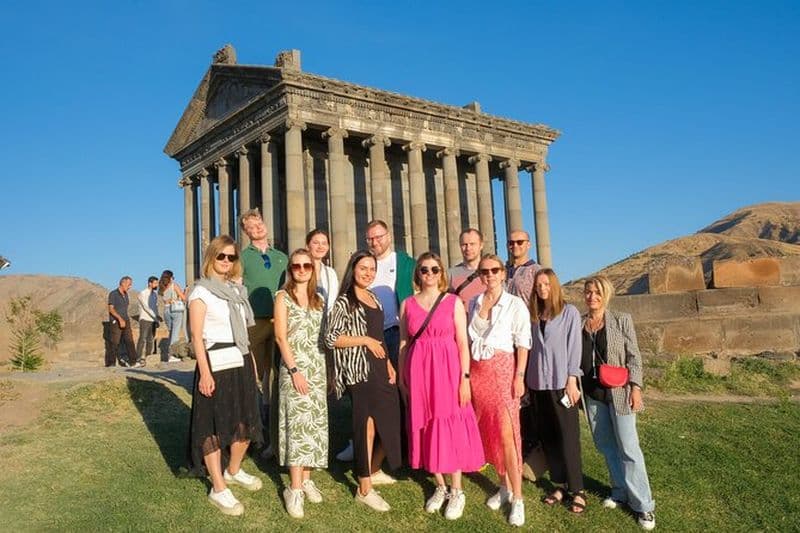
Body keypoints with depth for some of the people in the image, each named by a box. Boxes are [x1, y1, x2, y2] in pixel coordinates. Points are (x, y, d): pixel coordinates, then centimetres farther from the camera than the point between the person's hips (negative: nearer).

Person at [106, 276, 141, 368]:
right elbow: (111, 309, -15)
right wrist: (120, 319, -24)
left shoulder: (125, 295, 15)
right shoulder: (113, 294, -7)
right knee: (115, 343, -2)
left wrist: (126, 319, 16)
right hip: (115, 322, -6)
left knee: (129, 341, -3)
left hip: (125, 321, 7)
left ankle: (133, 361, -7)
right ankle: (110, 363, 8)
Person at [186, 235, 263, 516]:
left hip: (241, 362, 7)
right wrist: (204, 372, -18)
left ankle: (234, 471, 35)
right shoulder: (201, 291, -6)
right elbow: (197, 336, -11)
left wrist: (252, 362, 14)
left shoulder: (237, 290, 14)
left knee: (246, 423, 14)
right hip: (217, 364, -7)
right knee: (215, 426, 0)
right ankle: (218, 489, 9)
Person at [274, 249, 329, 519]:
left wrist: (328, 369, 6)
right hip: (294, 367, -5)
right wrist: (294, 370, -15)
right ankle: (294, 488, -2)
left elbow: (324, 336, 13)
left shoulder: (318, 300, 12)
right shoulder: (283, 296, -2)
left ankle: (306, 478, 16)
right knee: (297, 423, -7)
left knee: (315, 423, 6)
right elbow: (281, 336, -8)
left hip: (318, 366, 5)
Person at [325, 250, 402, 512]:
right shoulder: (344, 302, -8)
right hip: (360, 371, -8)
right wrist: (366, 340, -15)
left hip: (380, 368, 8)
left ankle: (374, 471, 36)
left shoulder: (373, 298, 15)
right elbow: (332, 338, -15)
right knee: (367, 427, -2)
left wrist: (388, 363, 12)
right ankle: (364, 489, 12)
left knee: (390, 423, 13)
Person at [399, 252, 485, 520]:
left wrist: (465, 378, -8)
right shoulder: (408, 304, 7)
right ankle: (440, 486, 24)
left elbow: (463, 343, -2)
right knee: (426, 426, 8)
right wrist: (401, 377, 6)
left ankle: (457, 491, 14)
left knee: (450, 426, 0)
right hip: (418, 371, 3)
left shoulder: (453, 301, 1)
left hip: (447, 369, -2)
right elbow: (404, 342, 9)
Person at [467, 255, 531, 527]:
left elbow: (523, 343, -4)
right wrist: (465, 372, 7)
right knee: (488, 432, 9)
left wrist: (519, 376, -10)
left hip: (503, 369, -4)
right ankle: (504, 486, 24)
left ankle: (517, 497, 0)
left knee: (506, 434, -8)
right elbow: (468, 339, 12)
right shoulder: (474, 303, 9)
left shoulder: (515, 304, -2)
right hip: (477, 371, 4)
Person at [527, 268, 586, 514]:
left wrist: (572, 381, -11)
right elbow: (533, 347, 9)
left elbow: (574, 346, -5)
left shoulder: (569, 312, -1)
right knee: (547, 436, 7)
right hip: (538, 383, 5)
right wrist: (527, 379, 3)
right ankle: (560, 485, 17)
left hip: (561, 382, -4)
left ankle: (577, 490, 5)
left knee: (568, 436, -2)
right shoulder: (534, 315, 12)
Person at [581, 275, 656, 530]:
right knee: (606, 445, 12)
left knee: (628, 448, -3)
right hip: (592, 394, 3)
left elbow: (634, 356, -3)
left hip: (618, 392, -3)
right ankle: (620, 492, 27)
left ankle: (643, 504, 7)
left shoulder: (622, 320, -2)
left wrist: (635, 387, -11)